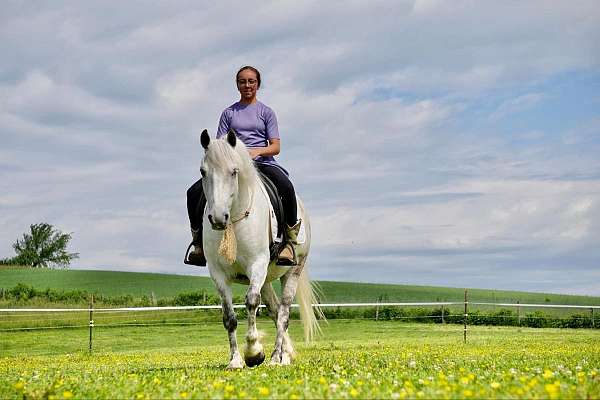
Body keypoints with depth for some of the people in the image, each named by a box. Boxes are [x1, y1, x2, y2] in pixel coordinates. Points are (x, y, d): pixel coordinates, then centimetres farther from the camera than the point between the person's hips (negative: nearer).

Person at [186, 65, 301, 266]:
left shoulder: (266, 112, 14)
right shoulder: (229, 113, 18)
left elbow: (276, 146, 5)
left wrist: (257, 151, -16)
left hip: (263, 162, -2)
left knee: (286, 187, -35)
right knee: (194, 192, -19)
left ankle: (290, 242, -25)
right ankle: (199, 243, -4)